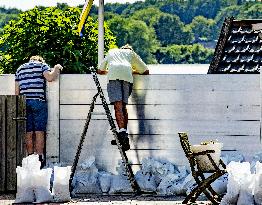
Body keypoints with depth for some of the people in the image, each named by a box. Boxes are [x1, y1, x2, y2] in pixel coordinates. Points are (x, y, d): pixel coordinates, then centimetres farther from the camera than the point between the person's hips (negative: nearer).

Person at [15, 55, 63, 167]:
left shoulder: (20, 69, 22)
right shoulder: (42, 65, 9)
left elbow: (17, 90, 18)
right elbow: (50, 77, -9)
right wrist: (56, 69, 9)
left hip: (24, 102, 4)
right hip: (38, 101, -4)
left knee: (28, 133, 6)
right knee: (39, 132, -2)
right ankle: (40, 158, -5)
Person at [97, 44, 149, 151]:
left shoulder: (111, 52, 39)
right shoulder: (131, 53, 36)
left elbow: (100, 71, 46)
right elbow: (146, 71, 36)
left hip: (113, 74, -1)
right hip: (127, 74, 1)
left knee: (118, 105, -15)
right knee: (123, 106, 10)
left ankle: (122, 131, -35)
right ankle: (124, 136, 4)